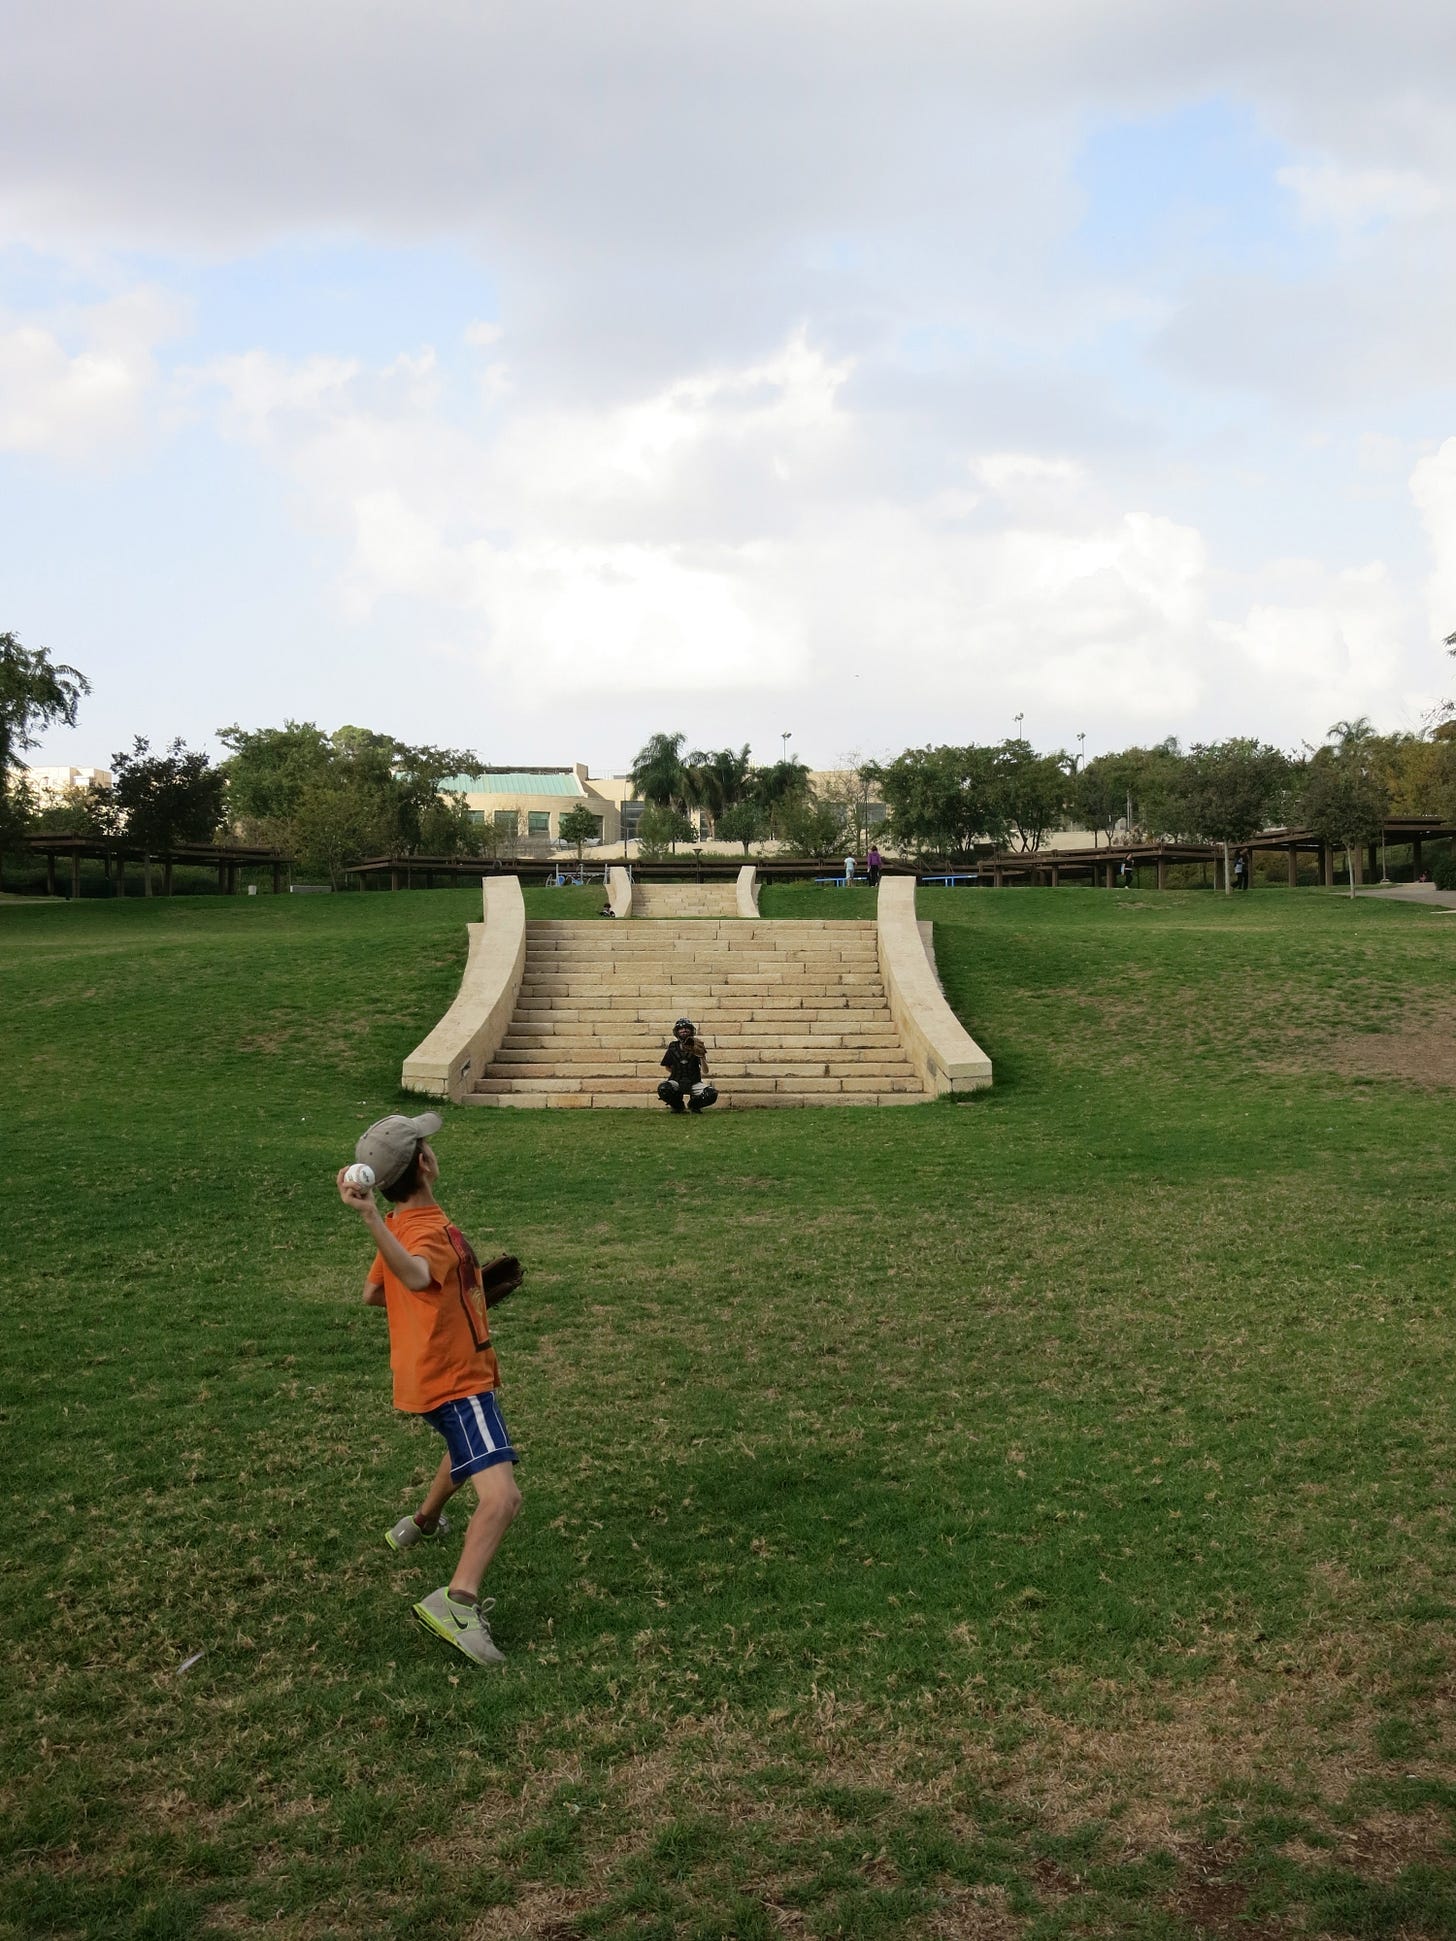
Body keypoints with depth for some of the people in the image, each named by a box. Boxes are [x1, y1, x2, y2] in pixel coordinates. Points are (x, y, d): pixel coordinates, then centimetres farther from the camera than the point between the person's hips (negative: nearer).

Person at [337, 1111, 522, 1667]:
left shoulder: (402, 1225, 3)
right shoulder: (433, 1233, -25)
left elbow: (373, 1293, 17)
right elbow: (416, 1276, -50)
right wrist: (368, 1216, -62)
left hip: (430, 1376, 10)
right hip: (457, 1383, -10)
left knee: (467, 1452, 40)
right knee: (501, 1496, -23)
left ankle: (421, 1525, 59)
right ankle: (457, 1601, -34)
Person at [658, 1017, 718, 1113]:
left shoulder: (696, 1047, 0)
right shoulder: (673, 1047, 3)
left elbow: (705, 1072, -8)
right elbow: (667, 1067, 17)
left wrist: (702, 1057, -25)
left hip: (694, 1083, 0)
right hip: (676, 1082, 0)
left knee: (712, 1094, -27)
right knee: (663, 1089, -33)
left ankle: (693, 1105, 8)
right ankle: (677, 1105, 1)